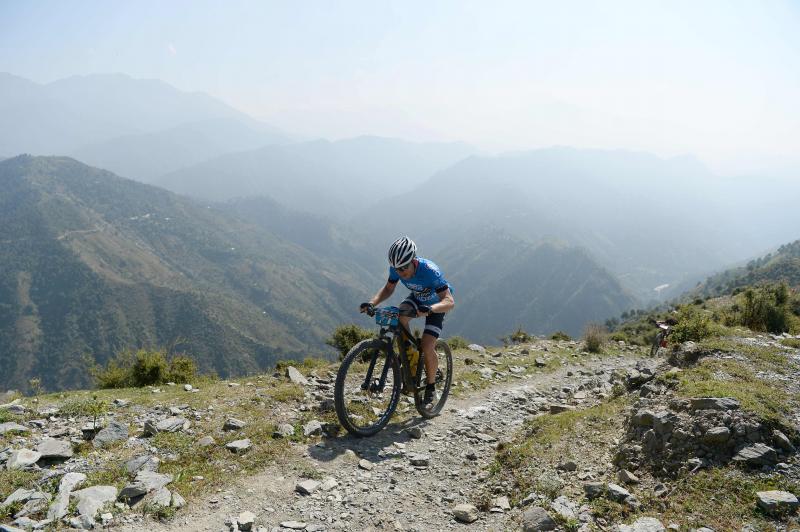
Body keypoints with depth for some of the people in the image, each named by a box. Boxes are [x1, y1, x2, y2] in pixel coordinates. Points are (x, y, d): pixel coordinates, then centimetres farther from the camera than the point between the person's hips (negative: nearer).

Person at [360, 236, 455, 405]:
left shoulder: (430, 271, -39)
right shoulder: (396, 268, -24)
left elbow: (449, 301, -44)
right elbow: (388, 289, -7)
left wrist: (429, 309, -63)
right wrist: (372, 302, -26)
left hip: (436, 303, -5)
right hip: (417, 297, 5)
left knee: (427, 347, -18)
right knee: (399, 318, -27)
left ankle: (430, 387, 5)